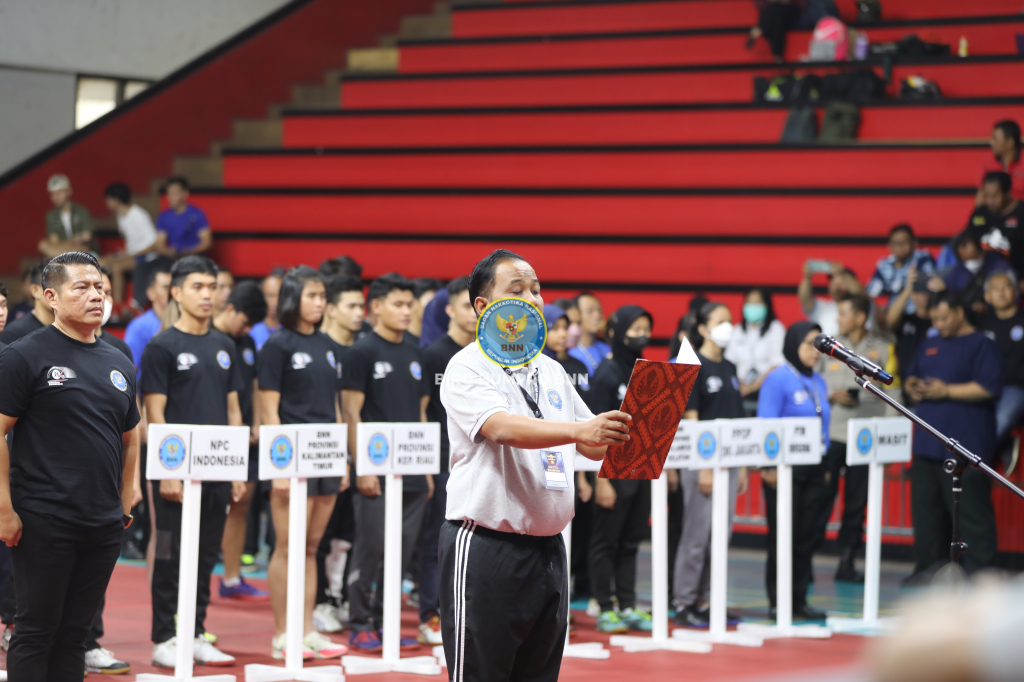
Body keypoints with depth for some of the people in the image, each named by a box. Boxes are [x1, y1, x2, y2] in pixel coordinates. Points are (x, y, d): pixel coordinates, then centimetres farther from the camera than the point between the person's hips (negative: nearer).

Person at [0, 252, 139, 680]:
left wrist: (125, 500, 16)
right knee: (37, 630, -2)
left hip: (105, 527, 6)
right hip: (44, 523, -6)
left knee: (75, 632, 10)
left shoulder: (119, 364, 15)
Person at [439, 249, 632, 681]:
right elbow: (503, 428, -24)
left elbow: (593, 446, 19)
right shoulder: (467, 367, -7)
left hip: (548, 547, 7)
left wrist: (619, 433, -3)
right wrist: (579, 430, -36)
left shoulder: (551, 371, 16)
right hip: (485, 548, -7)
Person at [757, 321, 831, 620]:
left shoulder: (818, 382, 13)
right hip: (785, 469, -7)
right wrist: (769, 467, -18)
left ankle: (799, 599, 16)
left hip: (813, 470, 7)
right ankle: (777, 603, 6)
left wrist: (826, 468, 14)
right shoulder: (778, 379, -9)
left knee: (809, 536, 7)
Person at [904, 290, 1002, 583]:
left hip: (965, 448, -7)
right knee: (926, 508, 10)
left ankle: (978, 572, -4)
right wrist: (913, 386, 4)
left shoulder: (982, 346, -4)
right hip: (927, 446, 8)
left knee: (971, 511, -7)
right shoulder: (929, 345, 19)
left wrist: (946, 391, -15)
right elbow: (911, 375, 28)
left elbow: (989, 388, -15)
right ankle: (929, 566, 18)